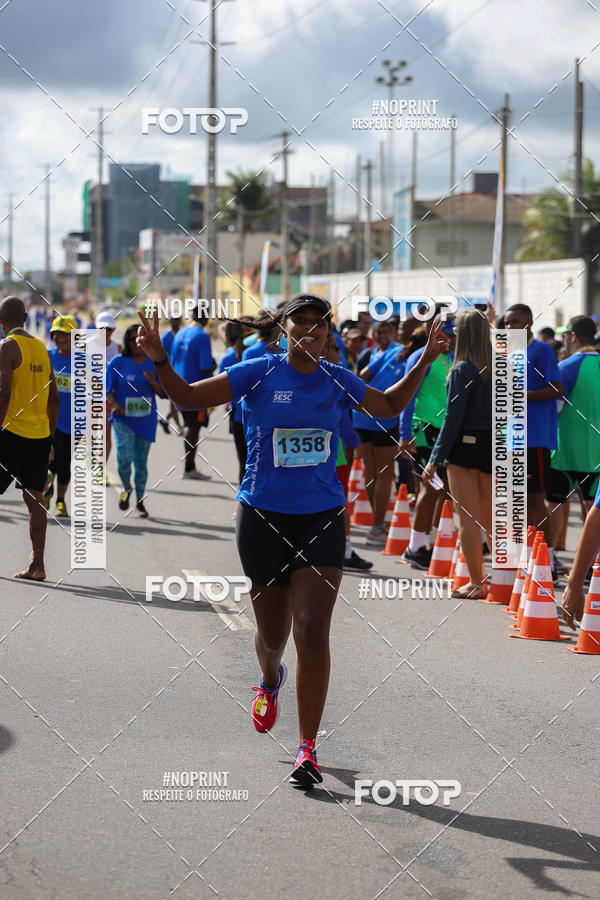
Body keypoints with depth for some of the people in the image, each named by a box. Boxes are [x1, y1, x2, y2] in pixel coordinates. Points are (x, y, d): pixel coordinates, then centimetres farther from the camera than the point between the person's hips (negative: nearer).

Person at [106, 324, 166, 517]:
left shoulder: (154, 364, 4)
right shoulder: (118, 362, -1)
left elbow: (164, 393, 5)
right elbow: (108, 388, 2)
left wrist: (153, 382, -14)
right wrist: (115, 404, -15)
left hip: (146, 421, 2)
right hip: (123, 419, -2)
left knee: (141, 461, 8)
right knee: (124, 456, -18)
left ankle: (140, 501, 22)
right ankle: (126, 489, 12)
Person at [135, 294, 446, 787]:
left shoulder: (338, 380, 4)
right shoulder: (258, 373, -4)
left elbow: (389, 406, 22)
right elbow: (188, 396, -4)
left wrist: (424, 363, 11)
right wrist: (160, 359, -20)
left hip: (322, 519, 1)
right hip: (263, 518, 0)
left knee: (313, 633, -11)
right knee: (273, 633, 12)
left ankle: (308, 747, -3)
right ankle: (270, 681, 50)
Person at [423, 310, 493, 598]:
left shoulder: (462, 370, -12)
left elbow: (453, 418, -13)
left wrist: (435, 458, -10)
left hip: (465, 447, -6)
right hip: (492, 446, 6)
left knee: (468, 519, 0)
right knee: (489, 520, 15)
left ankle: (476, 583, 1)